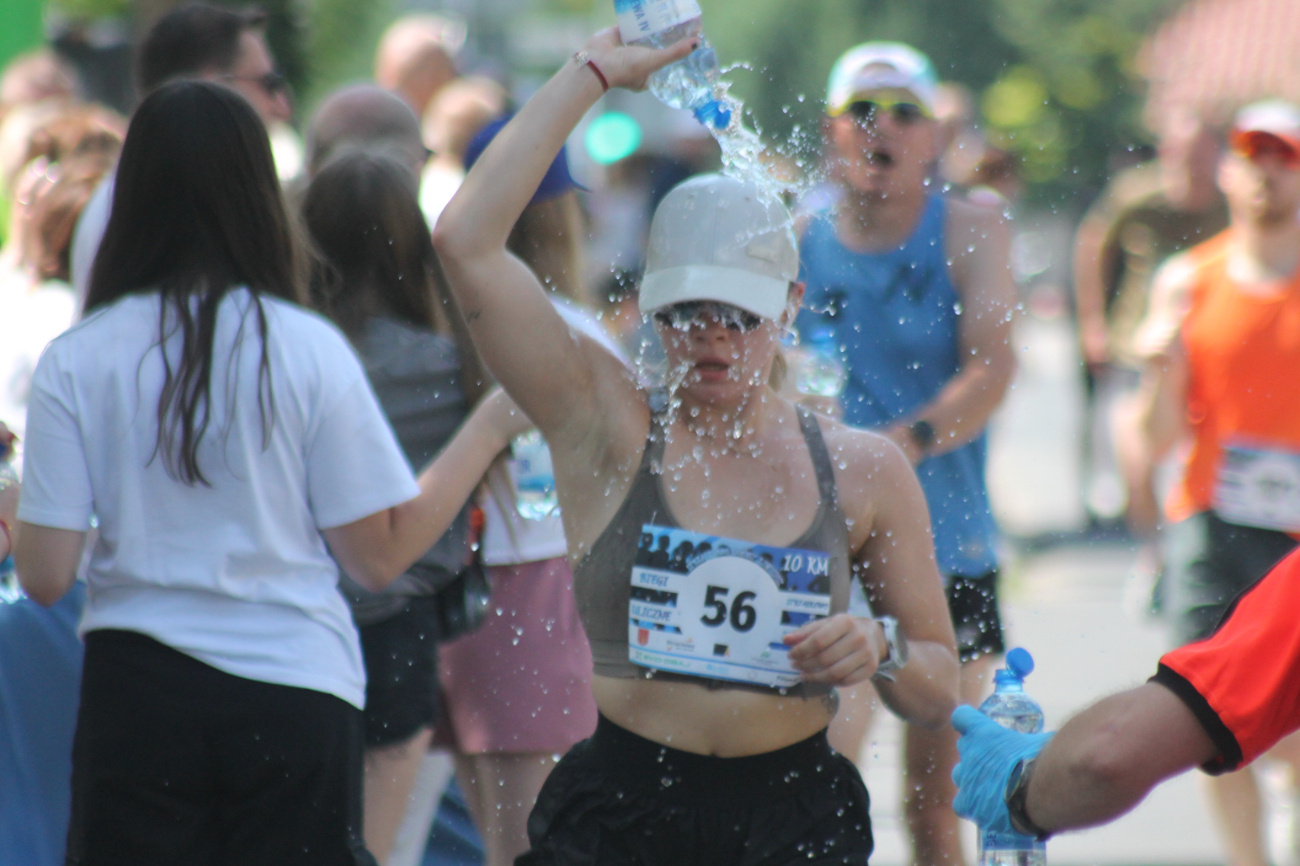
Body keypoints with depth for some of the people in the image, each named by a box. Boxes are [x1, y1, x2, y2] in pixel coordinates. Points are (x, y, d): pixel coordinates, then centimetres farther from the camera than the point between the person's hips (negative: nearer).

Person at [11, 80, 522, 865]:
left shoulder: (77, 363, -3)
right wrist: (492, 426, 8)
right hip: (296, 692, 0)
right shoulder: (308, 350, -5)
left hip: (137, 690, 1)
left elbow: (46, 576, -4)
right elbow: (381, 555, -2)